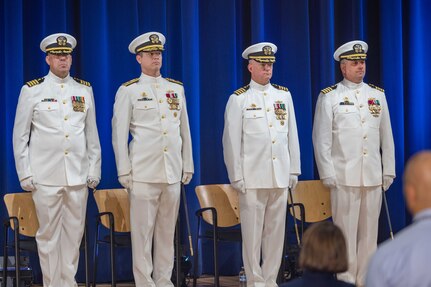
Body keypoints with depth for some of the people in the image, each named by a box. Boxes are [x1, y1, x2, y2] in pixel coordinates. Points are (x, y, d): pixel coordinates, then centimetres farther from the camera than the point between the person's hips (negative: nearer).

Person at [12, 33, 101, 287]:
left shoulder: (84, 90, 10)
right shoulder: (32, 91, 1)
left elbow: (92, 134, 13)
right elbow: (20, 136, 3)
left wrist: (94, 170, 8)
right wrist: (25, 175, -2)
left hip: (78, 177, 3)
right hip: (46, 177, -3)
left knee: (74, 232, 6)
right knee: (49, 234, 1)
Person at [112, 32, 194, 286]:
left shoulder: (176, 88, 13)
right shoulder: (128, 91, 0)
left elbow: (185, 129, 16)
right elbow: (119, 133, -1)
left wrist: (188, 166, 13)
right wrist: (124, 171, -5)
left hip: (173, 172, 4)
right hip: (144, 173, -4)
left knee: (167, 231, 7)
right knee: (143, 230, -1)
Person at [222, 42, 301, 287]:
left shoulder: (284, 95, 11)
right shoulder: (239, 99, -1)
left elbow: (292, 135, 14)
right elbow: (232, 141, -2)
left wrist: (294, 170, 10)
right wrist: (236, 176, -6)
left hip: (280, 176, 4)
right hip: (253, 177, -4)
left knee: (276, 230, 6)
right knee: (253, 232, -1)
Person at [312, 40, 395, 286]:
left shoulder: (378, 95, 12)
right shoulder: (329, 97, 1)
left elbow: (387, 136, 13)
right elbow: (322, 138, -1)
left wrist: (389, 170, 9)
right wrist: (327, 173, -7)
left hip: (374, 176, 4)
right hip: (344, 176, -3)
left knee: (370, 230, 6)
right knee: (345, 229, -2)